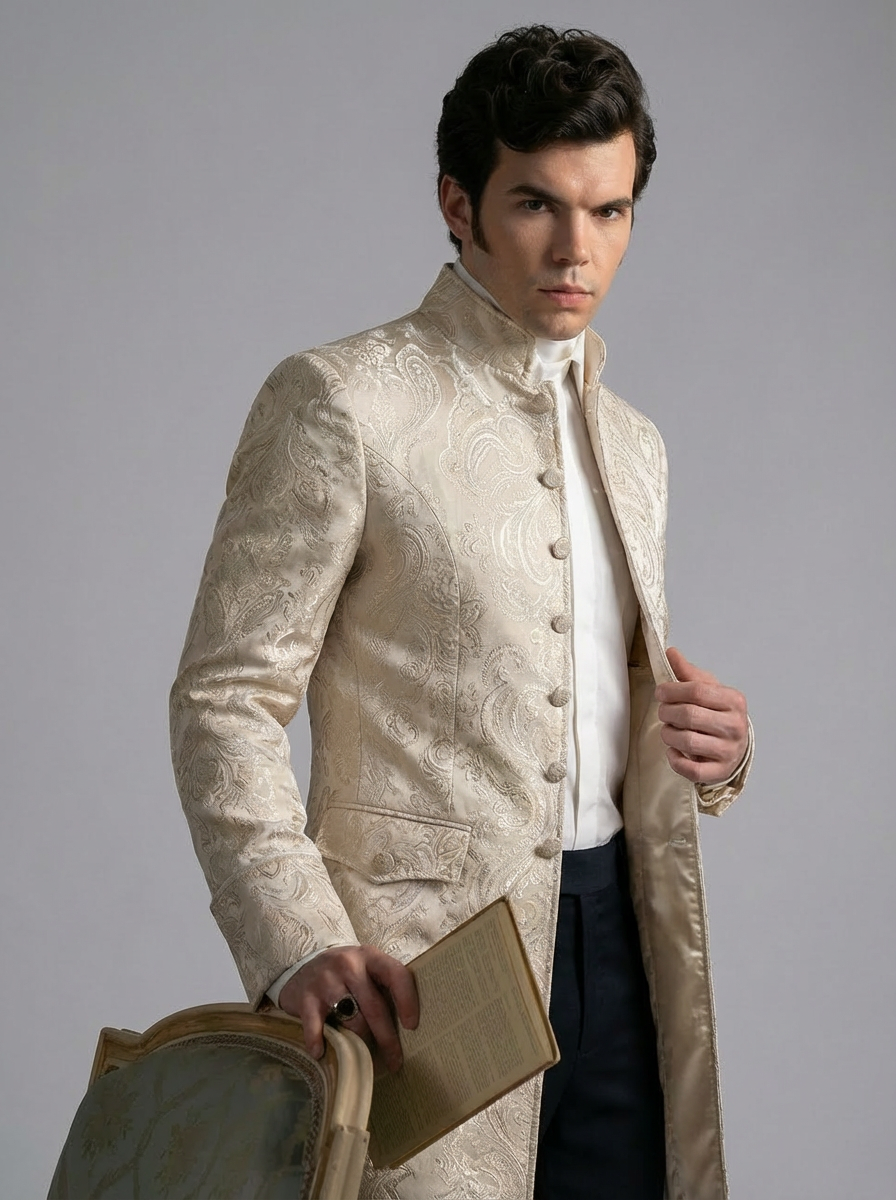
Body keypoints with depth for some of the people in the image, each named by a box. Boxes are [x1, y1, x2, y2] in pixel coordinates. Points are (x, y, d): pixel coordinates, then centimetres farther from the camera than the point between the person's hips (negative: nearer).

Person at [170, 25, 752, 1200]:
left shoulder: (631, 441, 17)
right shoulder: (340, 399, -6)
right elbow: (226, 699, -9)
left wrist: (708, 746, 3)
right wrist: (296, 940, -22)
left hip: (618, 940, 6)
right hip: (423, 965, -6)